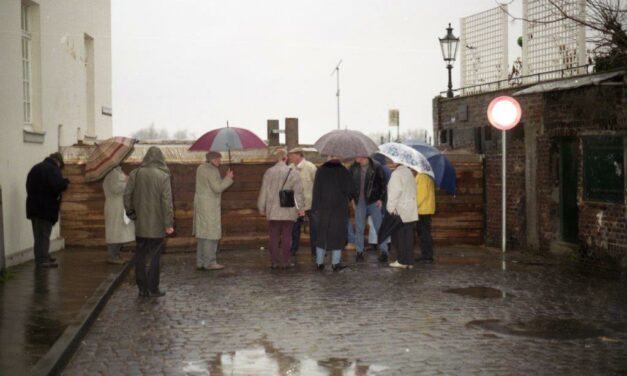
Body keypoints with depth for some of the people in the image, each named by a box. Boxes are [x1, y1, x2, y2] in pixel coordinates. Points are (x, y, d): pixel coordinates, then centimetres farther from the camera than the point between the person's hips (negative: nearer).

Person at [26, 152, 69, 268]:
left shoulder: (35, 168, 16)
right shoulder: (52, 169, -14)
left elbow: (30, 187, 21)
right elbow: (60, 185, -28)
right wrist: (66, 182, -9)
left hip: (33, 205, 8)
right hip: (46, 208, -8)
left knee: (39, 234, 16)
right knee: (44, 234, -4)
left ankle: (40, 258, 24)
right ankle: (42, 260, -5)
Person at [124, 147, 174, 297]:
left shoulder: (135, 174, -1)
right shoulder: (163, 176, -10)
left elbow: (127, 195, -1)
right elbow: (167, 202, -12)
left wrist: (131, 212, 11)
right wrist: (168, 224, -10)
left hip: (140, 224, 3)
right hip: (157, 224, -3)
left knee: (140, 256, 12)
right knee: (155, 257, 5)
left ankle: (142, 288, 16)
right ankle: (153, 289, 7)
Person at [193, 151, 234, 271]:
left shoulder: (201, 168, 14)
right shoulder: (212, 171, -15)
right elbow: (217, 188, -19)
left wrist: (226, 178, 12)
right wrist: (228, 178, -9)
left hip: (201, 204, 10)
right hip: (210, 206, -10)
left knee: (203, 234, 12)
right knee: (211, 234, -6)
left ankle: (200, 262, 15)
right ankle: (209, 263, -5)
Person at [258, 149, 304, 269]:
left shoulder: (269, 172, 1)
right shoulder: (293, 173, -5)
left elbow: (264, 191, 5)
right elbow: (298, 192, -5)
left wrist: (261, 208, 13)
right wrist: (301, 208, 2)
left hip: (273, 211, 1)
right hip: (288, 211, -1)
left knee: (274, 237, 7)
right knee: (287, 237, 5)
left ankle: (275, 262, 8)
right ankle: (285, 262, 6)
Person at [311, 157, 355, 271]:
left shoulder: (321, 171, -1)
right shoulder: (344, 171, -3)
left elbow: (316, 190, -2)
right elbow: (351, 189, -4)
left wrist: (315, 208, 0)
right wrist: (347, 199, 16)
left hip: (323, 207, 1)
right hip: (340, 208, -1)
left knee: (321, 235, 9)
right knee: (338, 235, 5)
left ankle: (319, 262, 9)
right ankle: (335, 263, 3)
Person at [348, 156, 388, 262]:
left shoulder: (376, 166, -5)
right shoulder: (354, 167, 4)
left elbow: (383, 183, -1)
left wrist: (381, 199, -7)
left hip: (374, 201, -3)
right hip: (360, 202, 3)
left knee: (379, 226, -1)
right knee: (359, 228, 4)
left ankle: (384, 251, 5)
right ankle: (359, 252, 12)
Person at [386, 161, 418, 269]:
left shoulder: (396, 173, -12)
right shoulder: (410, 172, 12)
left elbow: (395, 191, -18)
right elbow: (413, 191, 15)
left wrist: (391, 207, -14)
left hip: (399, 211, -7)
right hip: (411, 211, 7)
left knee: (398, 236, 0)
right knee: (408, 236, 8)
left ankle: (402, 261, 2)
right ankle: (409, 261, 9)